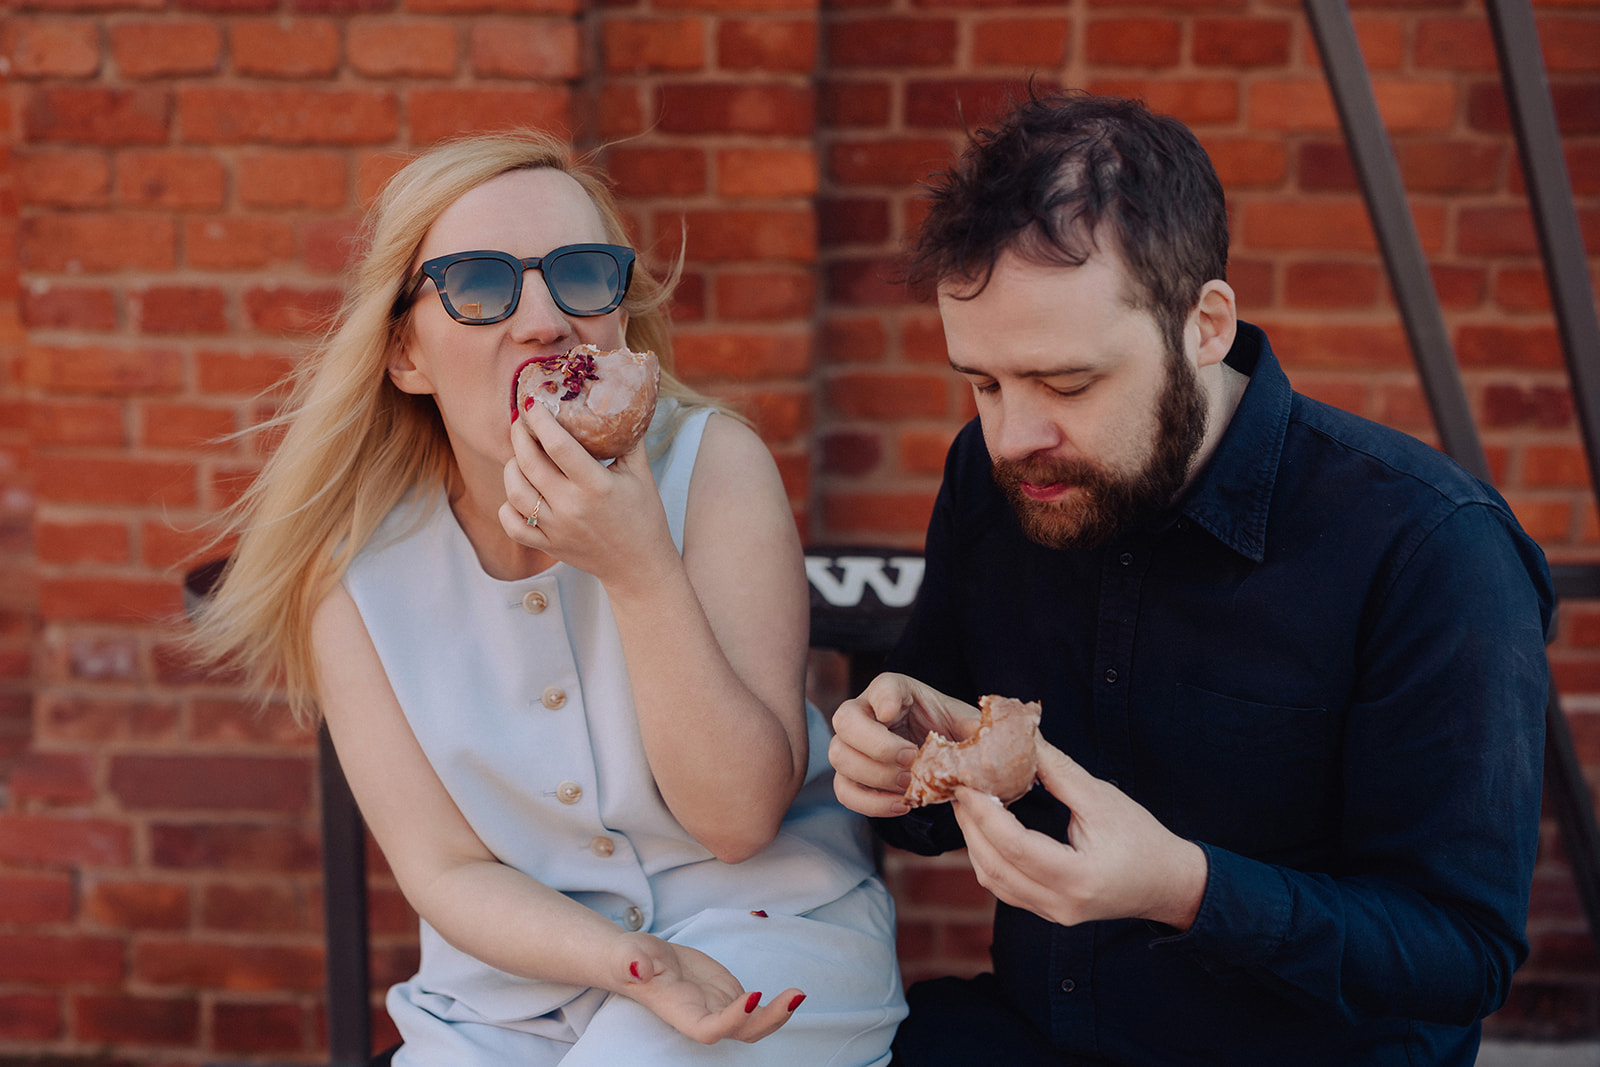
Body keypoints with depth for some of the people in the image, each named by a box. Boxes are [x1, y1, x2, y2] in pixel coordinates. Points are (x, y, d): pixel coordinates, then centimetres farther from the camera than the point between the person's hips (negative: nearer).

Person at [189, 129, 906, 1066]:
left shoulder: (712, 464, -14)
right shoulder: (353, 560, -10)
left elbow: (739, 818, -16)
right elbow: (447, 868, -6)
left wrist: (641, 570, -29)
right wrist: (632, 965, -25)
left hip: (769, 917, -2)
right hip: (520, 957, 3)